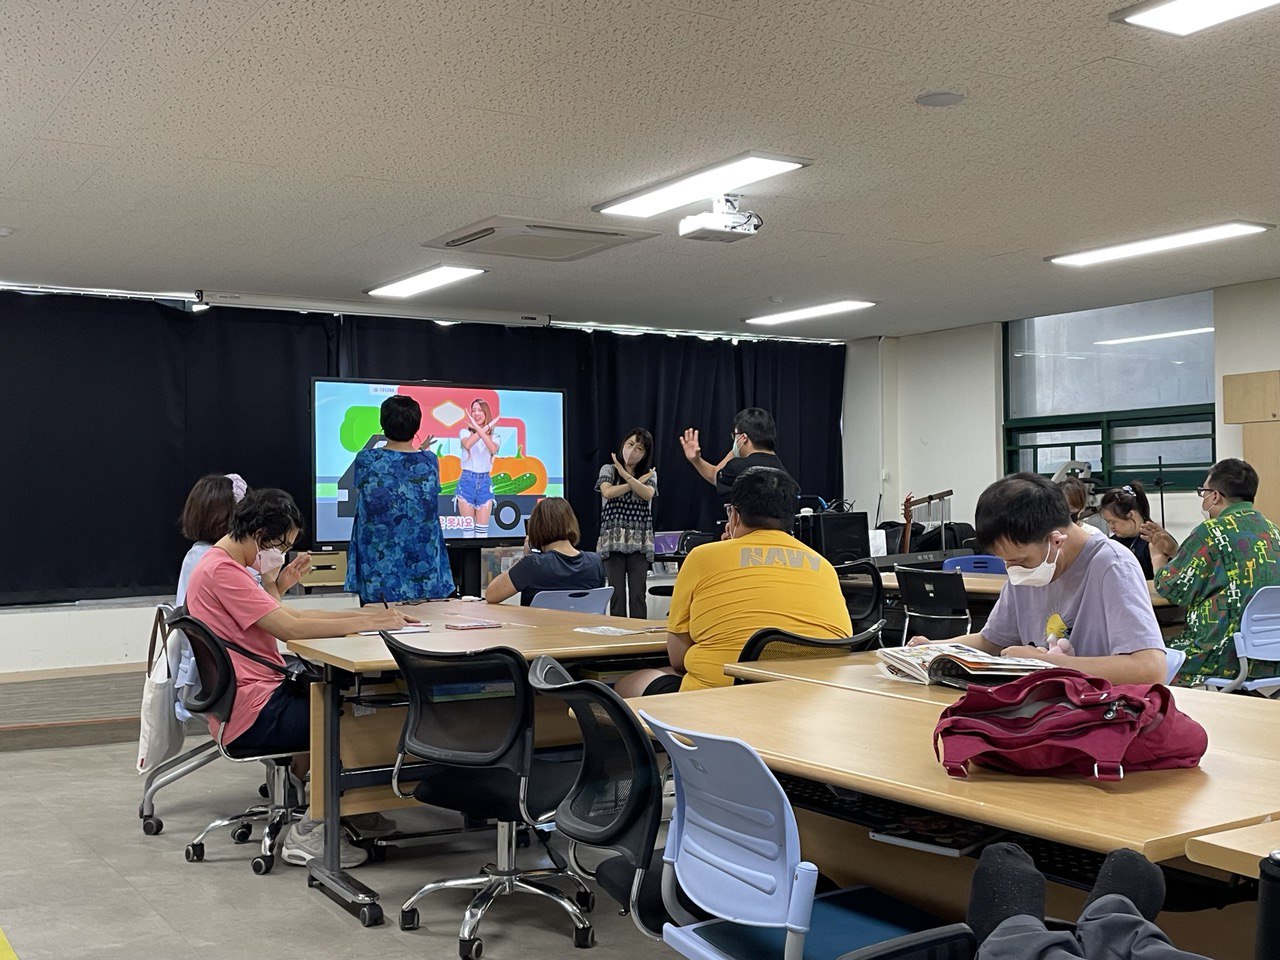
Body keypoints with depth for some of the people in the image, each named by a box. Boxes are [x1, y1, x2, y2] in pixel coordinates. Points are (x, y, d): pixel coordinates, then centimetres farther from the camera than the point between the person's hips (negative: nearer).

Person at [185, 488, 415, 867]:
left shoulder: (221, 566, 14)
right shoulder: (221, 571, -18)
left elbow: (286, 615, 13)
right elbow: (289, 628, -24)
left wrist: (364, 614, 4)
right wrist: (366, 623, -17)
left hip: (250, 699, 10)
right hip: (251, 716, -10)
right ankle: (307, 834, 0)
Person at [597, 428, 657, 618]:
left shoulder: (650, 474, 10)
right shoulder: (608, 469, 8)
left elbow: (647, 494, -11)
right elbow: (608, 492, -12)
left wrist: (625, 475, -12)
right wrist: (639, 481, -5)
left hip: (639, 542, 1)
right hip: (613, 540, 0)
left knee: (638, 594, -2)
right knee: (617, 593, -1)